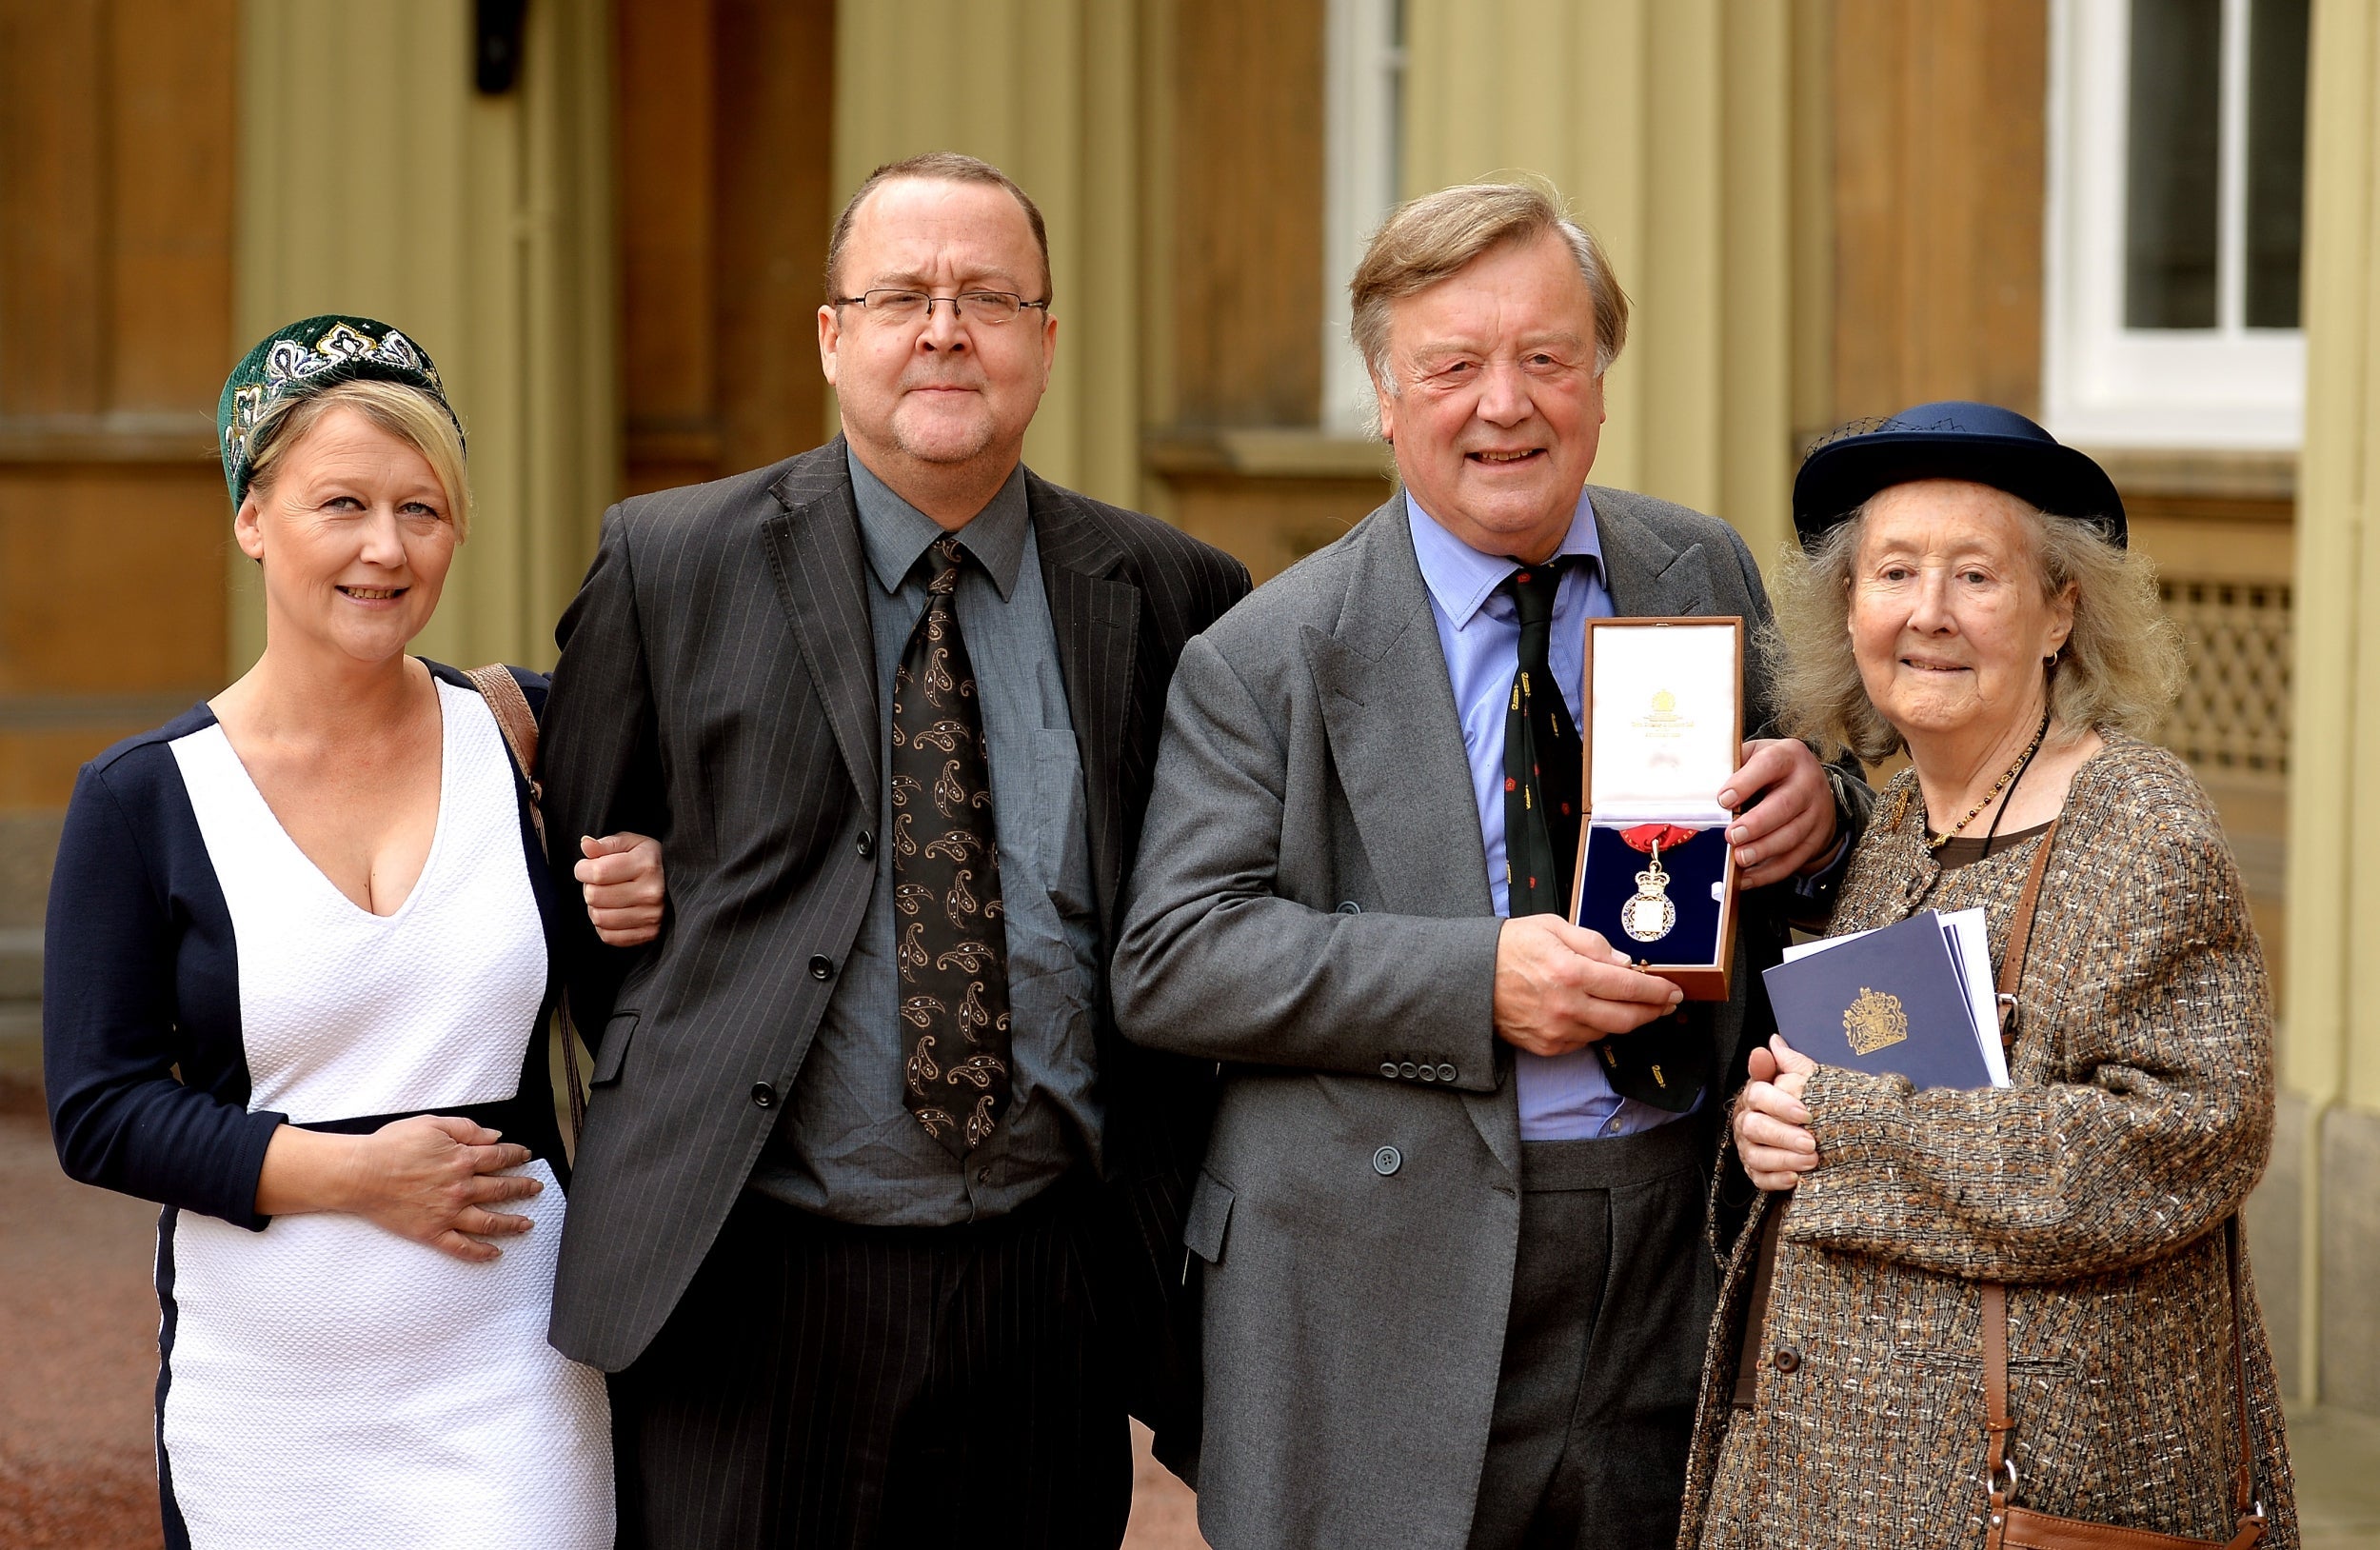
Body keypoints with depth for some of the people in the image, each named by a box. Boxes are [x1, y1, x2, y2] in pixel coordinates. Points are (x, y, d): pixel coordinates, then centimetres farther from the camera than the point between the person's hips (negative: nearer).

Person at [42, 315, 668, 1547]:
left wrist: (652, 914, -6)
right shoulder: (143, 799, -1)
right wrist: (350, 1173, -13)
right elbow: (96, 1111, -4)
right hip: (262, 1398, 0)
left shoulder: (529, 741, 3)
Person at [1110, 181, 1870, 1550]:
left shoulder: (1705, 579, 8)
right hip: (1386, 1302, -3)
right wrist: (1479, 982, -21)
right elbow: (1170, 962, -11)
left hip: (1683, 1270, 3)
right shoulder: (1267, 658, -4)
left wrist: (1820, 809, -8)